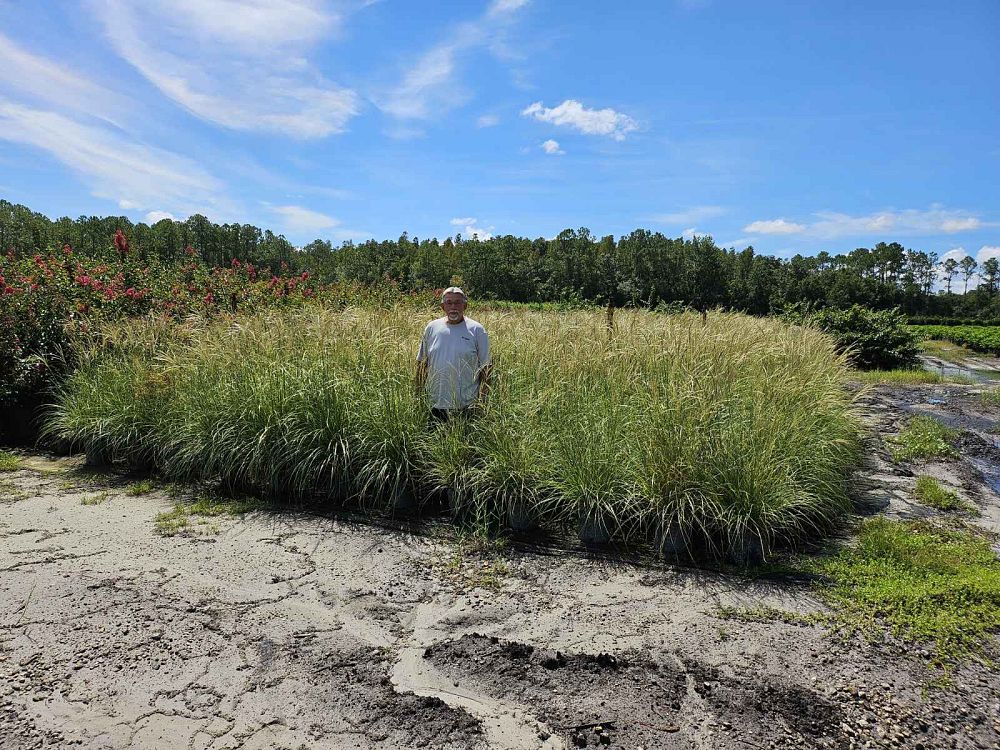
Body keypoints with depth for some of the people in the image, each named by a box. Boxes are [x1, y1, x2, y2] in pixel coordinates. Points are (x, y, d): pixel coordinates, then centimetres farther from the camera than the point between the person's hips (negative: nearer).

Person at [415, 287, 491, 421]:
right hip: (435, 405, 3)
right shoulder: (431, 328, 6)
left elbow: (485, 368, 0)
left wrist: (482, 401, -6)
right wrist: (419, 395, 6)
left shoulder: (477, 330, -1)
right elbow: (421, 364, 11)